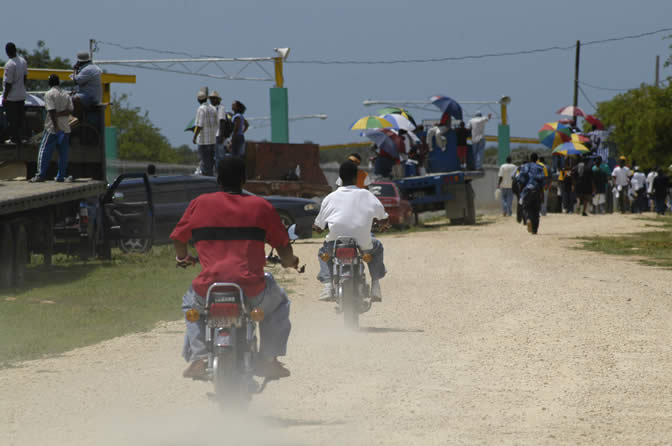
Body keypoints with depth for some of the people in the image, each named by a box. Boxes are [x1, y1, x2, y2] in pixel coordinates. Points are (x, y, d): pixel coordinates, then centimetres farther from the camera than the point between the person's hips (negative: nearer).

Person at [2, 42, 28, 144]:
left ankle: (14, 139, 9)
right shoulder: (23, 61, 1)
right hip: (21, 95, 7)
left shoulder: (10, 64, -23)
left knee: (12, 119, 3)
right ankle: (21, 137, 22)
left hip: (11, 97, -7)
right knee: (21, 117, 14)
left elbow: (8, 83, -20)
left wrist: (4, 97, -12)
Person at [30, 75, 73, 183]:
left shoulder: (49, 94, -7)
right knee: (63, 153, 8)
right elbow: (70, 110, 0)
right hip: (65, 128, 5)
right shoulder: (66, 95, 11)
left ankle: (41, 175, -7)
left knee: (44, 151, -1)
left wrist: (56, 127, -17)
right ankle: (61, 176, 9)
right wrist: (60, 114, -5)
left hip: (52, 129, -5)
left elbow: (52, 111, -15)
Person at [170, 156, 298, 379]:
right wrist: (289, 261, 32)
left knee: (191, 303, 37)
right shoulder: (261, 206, 6)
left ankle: (198, 355, 16)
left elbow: (179, 239, 13)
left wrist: (183, 257, 37)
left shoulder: (200, 203, 7)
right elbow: (284, 248, 8)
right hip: (251, 292, -1)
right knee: (278, 302, 33)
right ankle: (269, 359, 21)